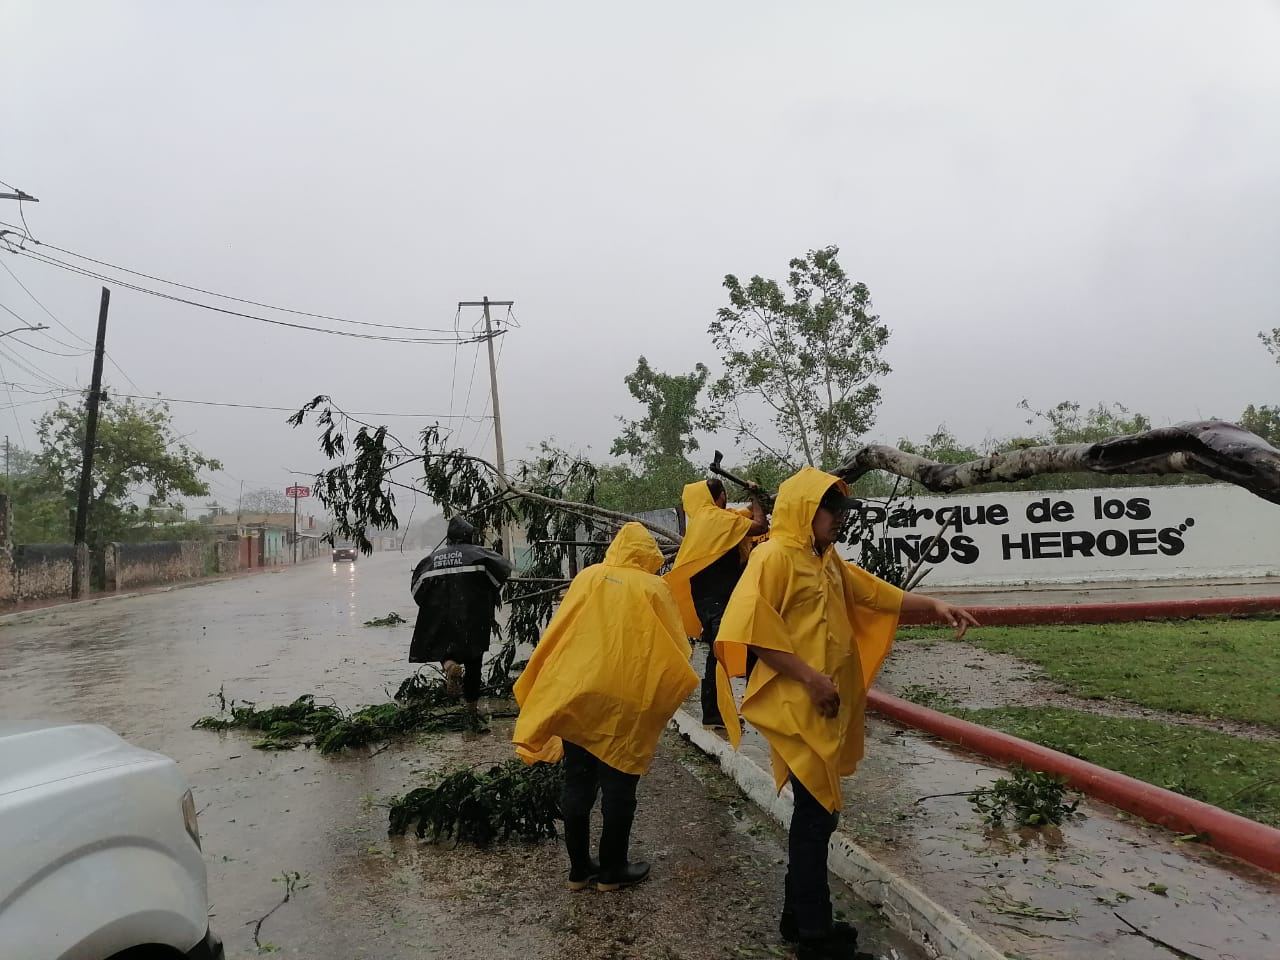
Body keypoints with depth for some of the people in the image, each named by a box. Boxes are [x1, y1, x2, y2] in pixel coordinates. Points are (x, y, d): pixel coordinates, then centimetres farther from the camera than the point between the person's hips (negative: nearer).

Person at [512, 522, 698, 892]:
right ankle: (613, 871, 21)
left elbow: (554, 635, 7)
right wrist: (663, 693, 18)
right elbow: (674, 650, 0)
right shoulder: (653, 588, -3)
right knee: (618, 790, 10)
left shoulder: (586, 578, 5)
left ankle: (579, 868, 24)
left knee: (578, 787, 13)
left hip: (575, 697, 4)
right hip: (624, 702, -3)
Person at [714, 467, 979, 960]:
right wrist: (809, 677, -21)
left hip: (827, 708, 9)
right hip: (797, 708, -9)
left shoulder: (827, 560, 13)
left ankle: (798, 916, 30)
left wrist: (933, 605, 12)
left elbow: (874, 592, 22)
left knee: (816, 811, 16)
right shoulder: (775, 556, -15)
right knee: (816, 814, -1)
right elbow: (750, 628, -22)